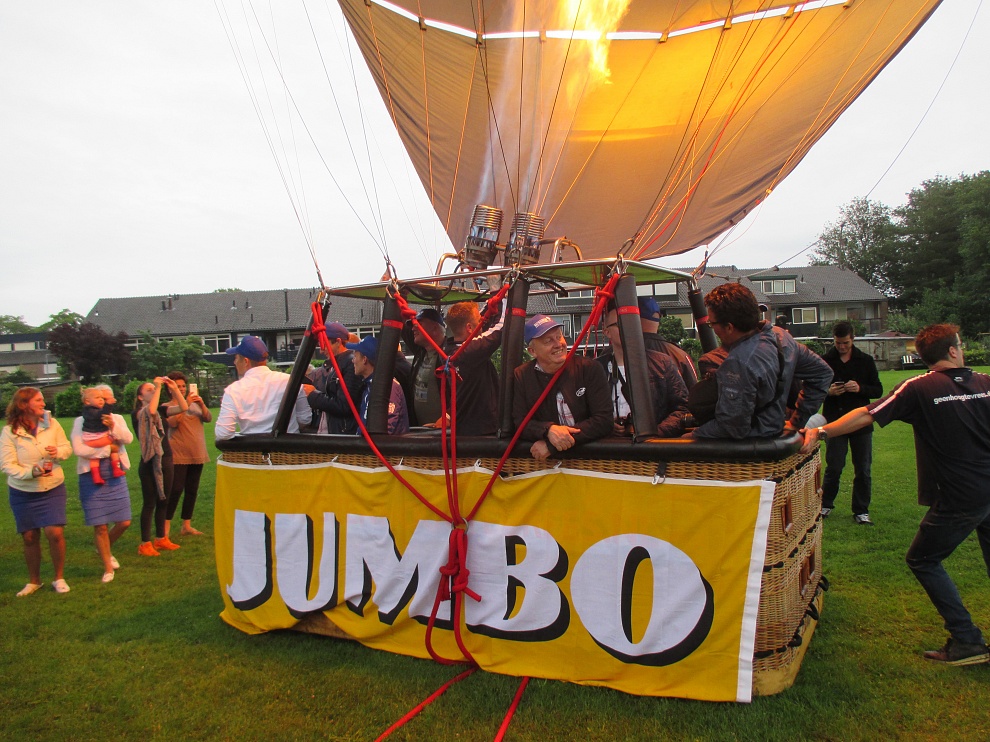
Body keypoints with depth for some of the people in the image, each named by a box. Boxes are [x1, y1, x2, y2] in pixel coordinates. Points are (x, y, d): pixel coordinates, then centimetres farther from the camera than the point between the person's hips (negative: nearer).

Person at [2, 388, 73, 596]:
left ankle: (59, 579, 10)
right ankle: (34, 581, 29)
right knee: (29, 537, 8)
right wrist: (32, 472, -28)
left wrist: (58, 451, -20)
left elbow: (67, 447, 3)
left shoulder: (51, 423, -6)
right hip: (22, 493, 0)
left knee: (55, 533, -9)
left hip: (53, 488, 0)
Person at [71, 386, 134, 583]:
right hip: (92, 476, -2)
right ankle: (108, 568, 16)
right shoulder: (81, 421, 1)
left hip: (115, 474, 3)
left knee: (124, 522, 2)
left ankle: (106, 549, 33)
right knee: (100, 526, 1)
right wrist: (108, 444, -8)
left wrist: (113, 427, -25)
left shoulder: (116, 419, 7)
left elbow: (128, 439, -9)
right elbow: (78, 449, -11)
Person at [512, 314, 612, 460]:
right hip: (541, 459, 0)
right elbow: (519, 423, 0)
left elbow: (604, 420, -9)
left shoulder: (590, 369, -3)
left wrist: (551, 445, -16)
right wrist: (548, 430, -22)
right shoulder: (520, 376, 2)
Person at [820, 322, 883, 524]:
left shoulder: (866, 361, 5)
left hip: (861, 423, 2)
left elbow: (878, 390, 5)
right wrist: (828, 391, -16)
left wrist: (860, 388, -15)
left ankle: (861, 511, 17)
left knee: (863, 470, 5)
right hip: (834, 422, -1)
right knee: (833, 468, 1)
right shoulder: (825, 361, 1)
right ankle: (825, 505, 21)